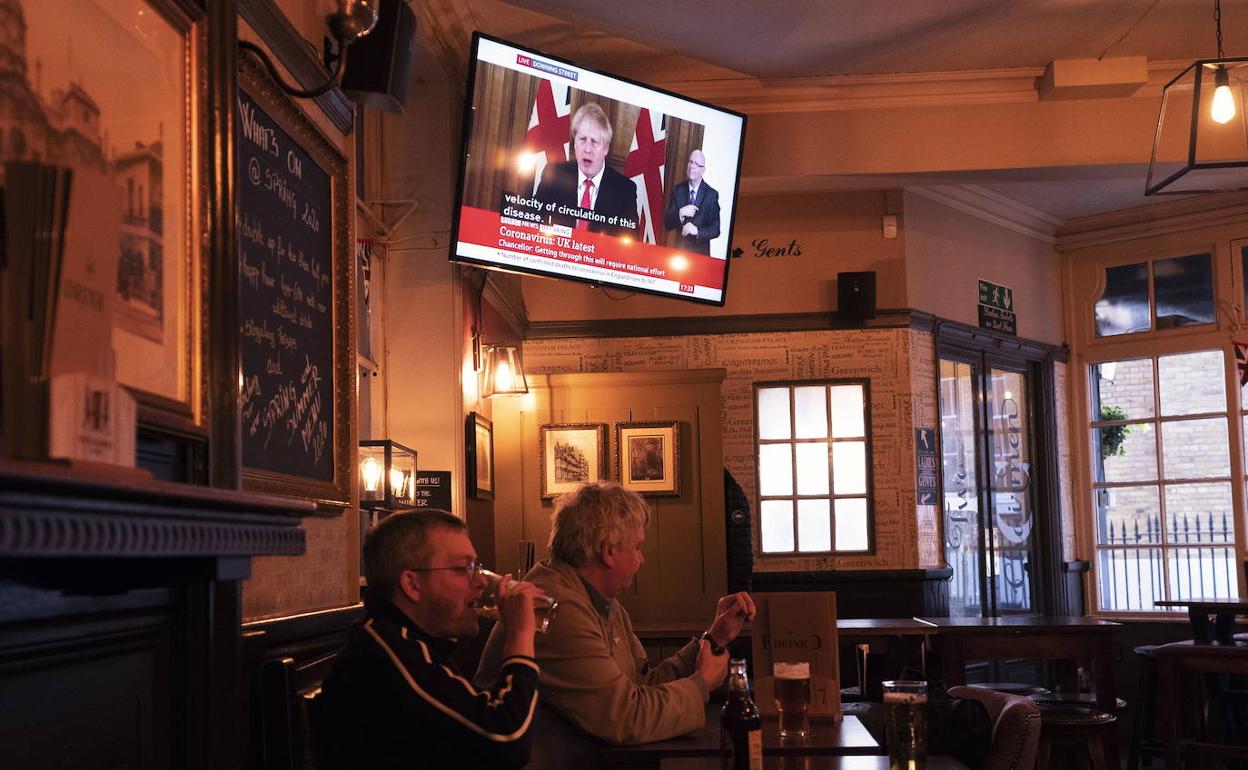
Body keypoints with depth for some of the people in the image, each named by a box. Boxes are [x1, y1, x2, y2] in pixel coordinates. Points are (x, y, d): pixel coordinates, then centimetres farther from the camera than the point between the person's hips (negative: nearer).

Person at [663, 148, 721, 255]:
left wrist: (697, 231, -26)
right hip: (680, 249, 1)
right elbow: (667, 224, -4)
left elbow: (715, 230, -9)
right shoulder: (677, 190, -1)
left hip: (701, 251, -1)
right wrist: (680, 213, -22)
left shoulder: (712, 194, -7)